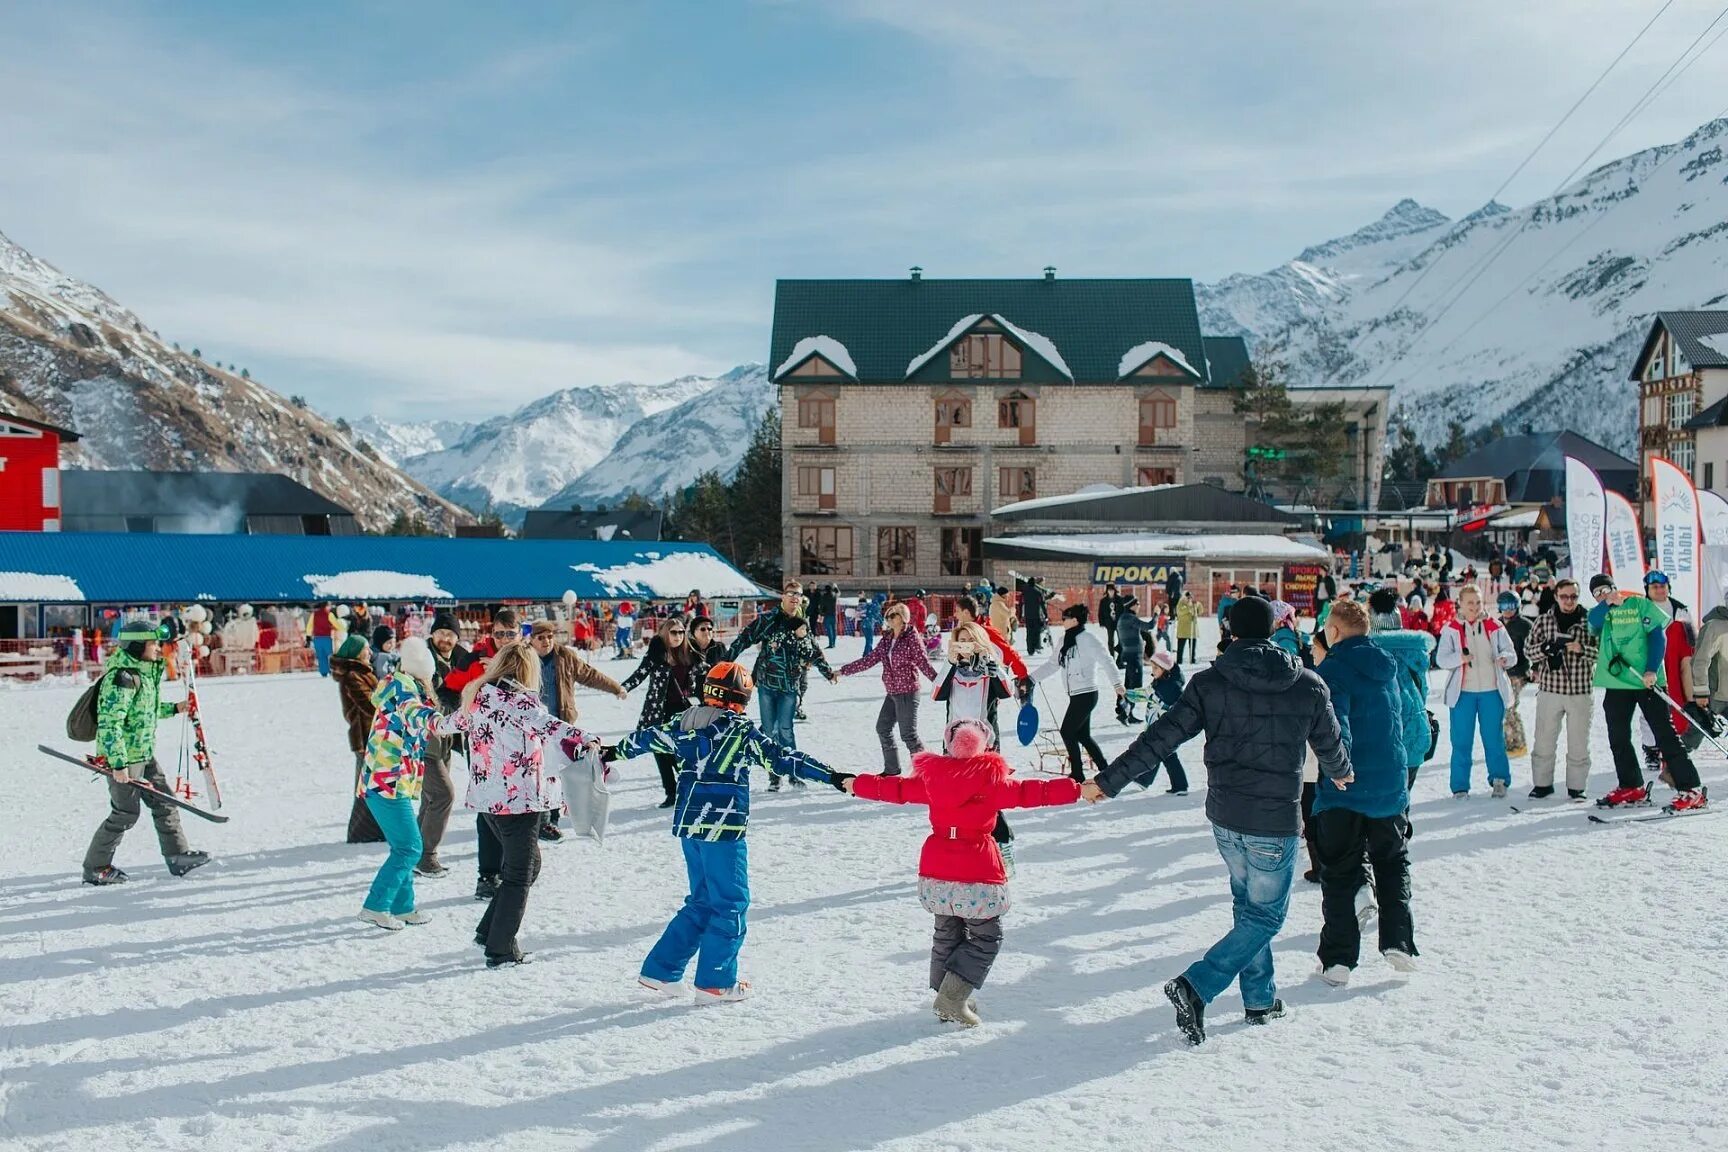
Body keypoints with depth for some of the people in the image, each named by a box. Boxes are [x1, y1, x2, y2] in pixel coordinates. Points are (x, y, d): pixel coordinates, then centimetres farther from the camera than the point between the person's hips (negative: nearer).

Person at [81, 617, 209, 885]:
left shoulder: (146, 671, 7)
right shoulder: (121, 677, -23)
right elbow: (109, 724, -26)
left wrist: (174, 709, 15)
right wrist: (118, 765, -27)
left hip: (144, 753, 9)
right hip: (122, 755, -9)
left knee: (164, 802, 11)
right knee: (126, 813, 0)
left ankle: (177, 856, 18)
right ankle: (95, 868, 14)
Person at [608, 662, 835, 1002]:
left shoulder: (686, 724, 8)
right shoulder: (741, 731, -11)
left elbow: (650, 738, 23)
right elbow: (781, 758, -15)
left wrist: (615, 752, 41)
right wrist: (830, 775, -15)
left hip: (688, 826, 7)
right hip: (722, 829, -7)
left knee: (701, 901, 19)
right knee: (730, 904, 5)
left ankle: (661, 970, 20)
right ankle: (715, 983, 8)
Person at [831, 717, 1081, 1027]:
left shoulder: (930, 779, 2)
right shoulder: (992, 781, -10)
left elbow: (894, 788, 13)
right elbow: (1029, 792, -15)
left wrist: (856, 784, 29)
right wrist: (1077, 789, -13)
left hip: (936, 870, 5)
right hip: (978, 873, -5)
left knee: (947, 934, 21)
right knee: (986, 938, 7)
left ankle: (947, 999, 23)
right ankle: (953, 998, -5)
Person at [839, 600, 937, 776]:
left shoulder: (912, 639, -10)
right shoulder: (886, 640, 10)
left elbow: (924, 664, -15)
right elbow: (869, 659, 13)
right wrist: (843, 671, 12)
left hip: (908, 692, -8)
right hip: (892, 693, 8)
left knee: (908, 734, -7)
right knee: (883, 728, 12)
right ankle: (891, 769, 24)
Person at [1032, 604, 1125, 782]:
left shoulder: (1087, 639, -14)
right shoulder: (1065, 640, 11)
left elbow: (1106, 661, -20)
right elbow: (1052, 665, 17)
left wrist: (1117, 683, -30)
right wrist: (1030, 677, 12)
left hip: (1086, 694, -8)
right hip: (1075, 694, 8)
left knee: (1067, 732, -4)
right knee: (1082, 735, 11)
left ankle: (1077, 773, 6)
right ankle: (1105, 770, 20)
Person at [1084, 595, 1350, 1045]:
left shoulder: (1209, 682, -6)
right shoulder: (1308, 686, -5)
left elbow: (1161, 737, -9)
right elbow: (1330, 744, 10)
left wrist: (1109, 781, -3)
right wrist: (1340, 772, 34)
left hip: (1225, 817, 3)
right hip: (1275, 822, -3)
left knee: (1248, 905, 22)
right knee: (1265, 916, 6)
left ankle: (1261, 998, 28)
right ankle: (1197, 986, -11)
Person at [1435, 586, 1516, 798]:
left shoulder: (1494, 626, 4)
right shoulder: (1451, 628, 1)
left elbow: (1511, 654, 2)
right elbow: (1441, 659, -4)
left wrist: (1504, 658, -21)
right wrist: (1460, 658, -23)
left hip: (1492, 690, 1)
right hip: (1463, 692, -1)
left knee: (1494, 739, 5)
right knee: (1461, 741, 2)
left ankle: (1499, 780, 21)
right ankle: (1460, 786, 10)